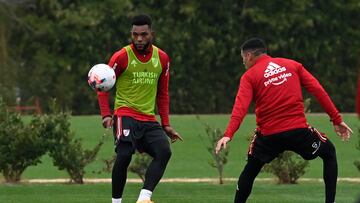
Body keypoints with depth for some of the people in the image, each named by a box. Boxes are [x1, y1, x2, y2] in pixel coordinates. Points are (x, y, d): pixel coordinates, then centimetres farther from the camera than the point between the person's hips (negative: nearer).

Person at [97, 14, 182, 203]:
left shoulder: (162, 58, 8)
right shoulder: (122, 56, -5)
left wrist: (166, 125, 14)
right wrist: (106, 115, -13)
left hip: (149, 119, 4)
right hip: (125, 114, -4)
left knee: (164, 152, -19)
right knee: (124, 155, -22)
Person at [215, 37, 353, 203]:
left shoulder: (249, 76, 3)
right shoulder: (292, 65, 11)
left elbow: (240, 107, -14)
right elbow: (318, 90, 4)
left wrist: (228, 135, -25)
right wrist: (337, 120, 7)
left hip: (268, 136, -1)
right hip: (298, 130, 1)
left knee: (250, 170, 22)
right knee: (329, 152, 24)